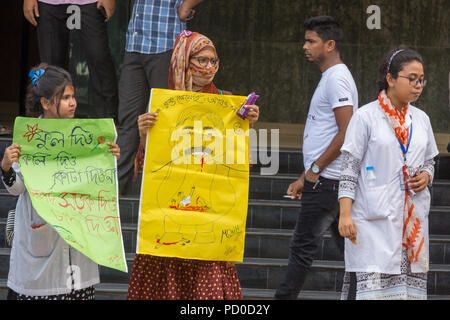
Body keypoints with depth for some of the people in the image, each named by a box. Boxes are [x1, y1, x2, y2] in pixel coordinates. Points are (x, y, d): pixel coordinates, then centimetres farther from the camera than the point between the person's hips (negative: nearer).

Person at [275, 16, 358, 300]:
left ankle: (285, 297, -4)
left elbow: (346, 134, -20)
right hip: (330, 179, 10)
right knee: (348, 244, 10)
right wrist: (305, 178, 21)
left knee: (304, 246, -7)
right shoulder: (331, 78, 20)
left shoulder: (337, 79, -12)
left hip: (326, 180, -10)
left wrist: (315, 169, -16)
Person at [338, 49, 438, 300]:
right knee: (369, 284, -11)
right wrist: (345, 214, -11)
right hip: (374, 220, -5)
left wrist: (426, 176, 0)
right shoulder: (366, 117, -3)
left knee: (410, 283, -1)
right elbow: (350, 167, -4)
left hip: (412, 220, 5)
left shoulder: (421, 119, 13)